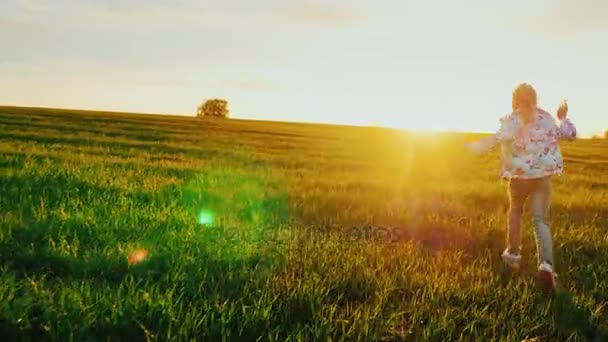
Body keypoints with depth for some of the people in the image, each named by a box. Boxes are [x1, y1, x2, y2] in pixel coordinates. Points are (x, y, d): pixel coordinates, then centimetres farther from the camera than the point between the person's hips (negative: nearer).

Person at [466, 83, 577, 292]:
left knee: (515, 210, 25)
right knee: (540, 221, 1)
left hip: (520, 174, -2)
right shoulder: (546, 118, 7)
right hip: (543, 175, 2)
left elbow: (499, 137, -24)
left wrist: (478, 146, -19)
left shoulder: (512, 120, -5)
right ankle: (546, 264, -18)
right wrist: (563, 118, 33)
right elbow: (570, 134, 18)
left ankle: (513, 253, 32)